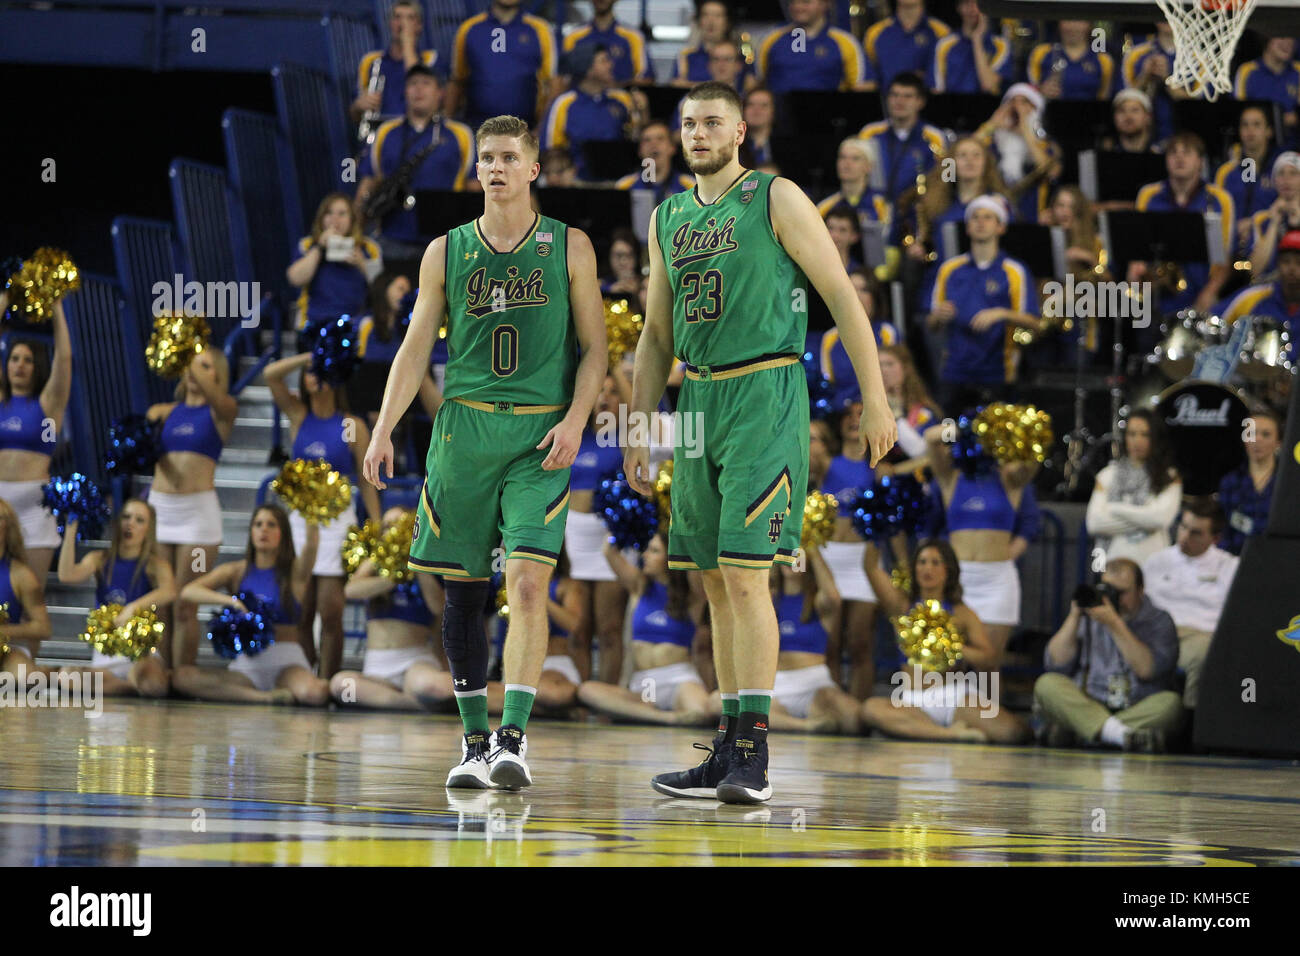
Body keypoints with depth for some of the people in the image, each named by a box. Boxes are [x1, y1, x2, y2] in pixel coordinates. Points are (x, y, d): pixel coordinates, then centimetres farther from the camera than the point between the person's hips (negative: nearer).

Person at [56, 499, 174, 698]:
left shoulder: (155, 564, 3)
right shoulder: (100, 560, 11)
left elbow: (169, 591, -20)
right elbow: (67, 575, -9)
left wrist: (133, 608, -35)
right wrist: (71, 528, -12)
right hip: (104, 655, 3)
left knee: (152, 681, -39)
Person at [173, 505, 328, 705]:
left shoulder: (295, 571, 6)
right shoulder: (236, 572, 10)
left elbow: (311, 546, -16)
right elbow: (188, 592, -4)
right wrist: (229, 600, -19)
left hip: (287, 662, -3)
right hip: (245, 663, 3)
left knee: (315, 694, -38)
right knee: (181, 677, -25)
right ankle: (264, 697, -25)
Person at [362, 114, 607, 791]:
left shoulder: (569, 248, 4)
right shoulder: (446, 252, 9)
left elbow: (595, 347, 5)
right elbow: (415, 349, 9)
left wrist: (575, 418, -10)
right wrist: (383, 431, -1)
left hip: (539, 437, -2)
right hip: (463, 429, 3)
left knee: (528, 583, -15)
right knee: (462, 590, 5)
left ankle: (513, 738, -18)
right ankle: (474, 741, 16)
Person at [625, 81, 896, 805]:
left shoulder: (777, 200, -4)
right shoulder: (669, 218, 15)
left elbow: (843, 297, -5)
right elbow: (657, 337, 21)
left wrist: (876, 399, -9)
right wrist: (638, 432, 16)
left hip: (766, 398, -7)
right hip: (699, 402, 7)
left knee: (744, 573, -14)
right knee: (716, 583, 7)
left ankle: (755, 756, -15)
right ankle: (729, 752, 12)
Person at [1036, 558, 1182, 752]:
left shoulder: (1158, 620, 7)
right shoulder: (1089, 617, 16)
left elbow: (1147, 670, -10)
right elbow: (1055, 664, 6)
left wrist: (1115, 625, -14)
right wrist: (1074, 617, 0)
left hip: (1138, 713, -2)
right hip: (1085, 708, 2)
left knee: (1170, 702, -32)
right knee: (1046, 685, -23)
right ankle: (1120, 734, -46)